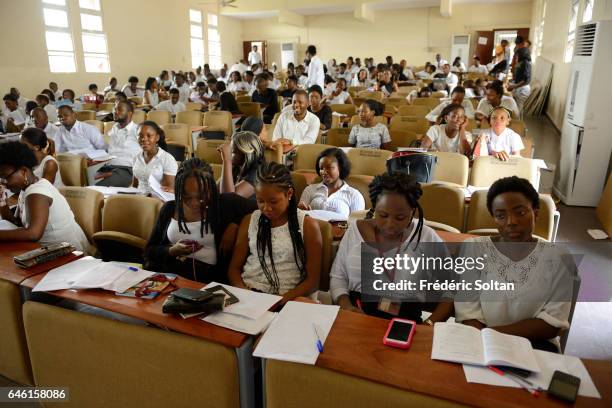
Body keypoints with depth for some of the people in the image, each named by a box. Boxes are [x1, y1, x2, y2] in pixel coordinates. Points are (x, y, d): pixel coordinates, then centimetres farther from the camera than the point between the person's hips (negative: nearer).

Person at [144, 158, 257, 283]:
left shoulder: (225, 204, -3)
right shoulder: (169, 209, 8)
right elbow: (149, 251, 12)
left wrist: (234, 225, -12)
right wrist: (172, 251, -7)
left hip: (207, 278, -3)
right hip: (165, 273, 3)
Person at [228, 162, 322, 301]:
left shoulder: (308, 225, 0)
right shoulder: (249, 221, 10)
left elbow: (312, 280, 0)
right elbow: (234, 268, 12)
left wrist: (282, 300, -15)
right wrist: (243, 292, -8)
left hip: (286, 298, -2)